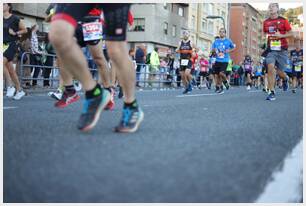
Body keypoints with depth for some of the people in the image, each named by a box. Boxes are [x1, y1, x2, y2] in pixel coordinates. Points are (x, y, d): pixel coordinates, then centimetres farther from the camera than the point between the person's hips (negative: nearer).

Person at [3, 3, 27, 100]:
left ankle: (10, 86, -14)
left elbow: (24, 30, 3)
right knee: (11, 70, 8)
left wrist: (15, 33, -11)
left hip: (11, 45, -6)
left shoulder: (15, 18, -4)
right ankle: (19, 90, 18)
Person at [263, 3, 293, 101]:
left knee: (279, 72, 3)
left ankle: (285, 79, 42)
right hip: (271, 49, 2)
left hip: (282, 49, -1)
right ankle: (272, 93, -13)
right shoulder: (266, 22, 9)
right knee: (270, 68, -17)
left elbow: (291, 33, 1)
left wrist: (281, 35, -15)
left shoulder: (283, 20, 1)